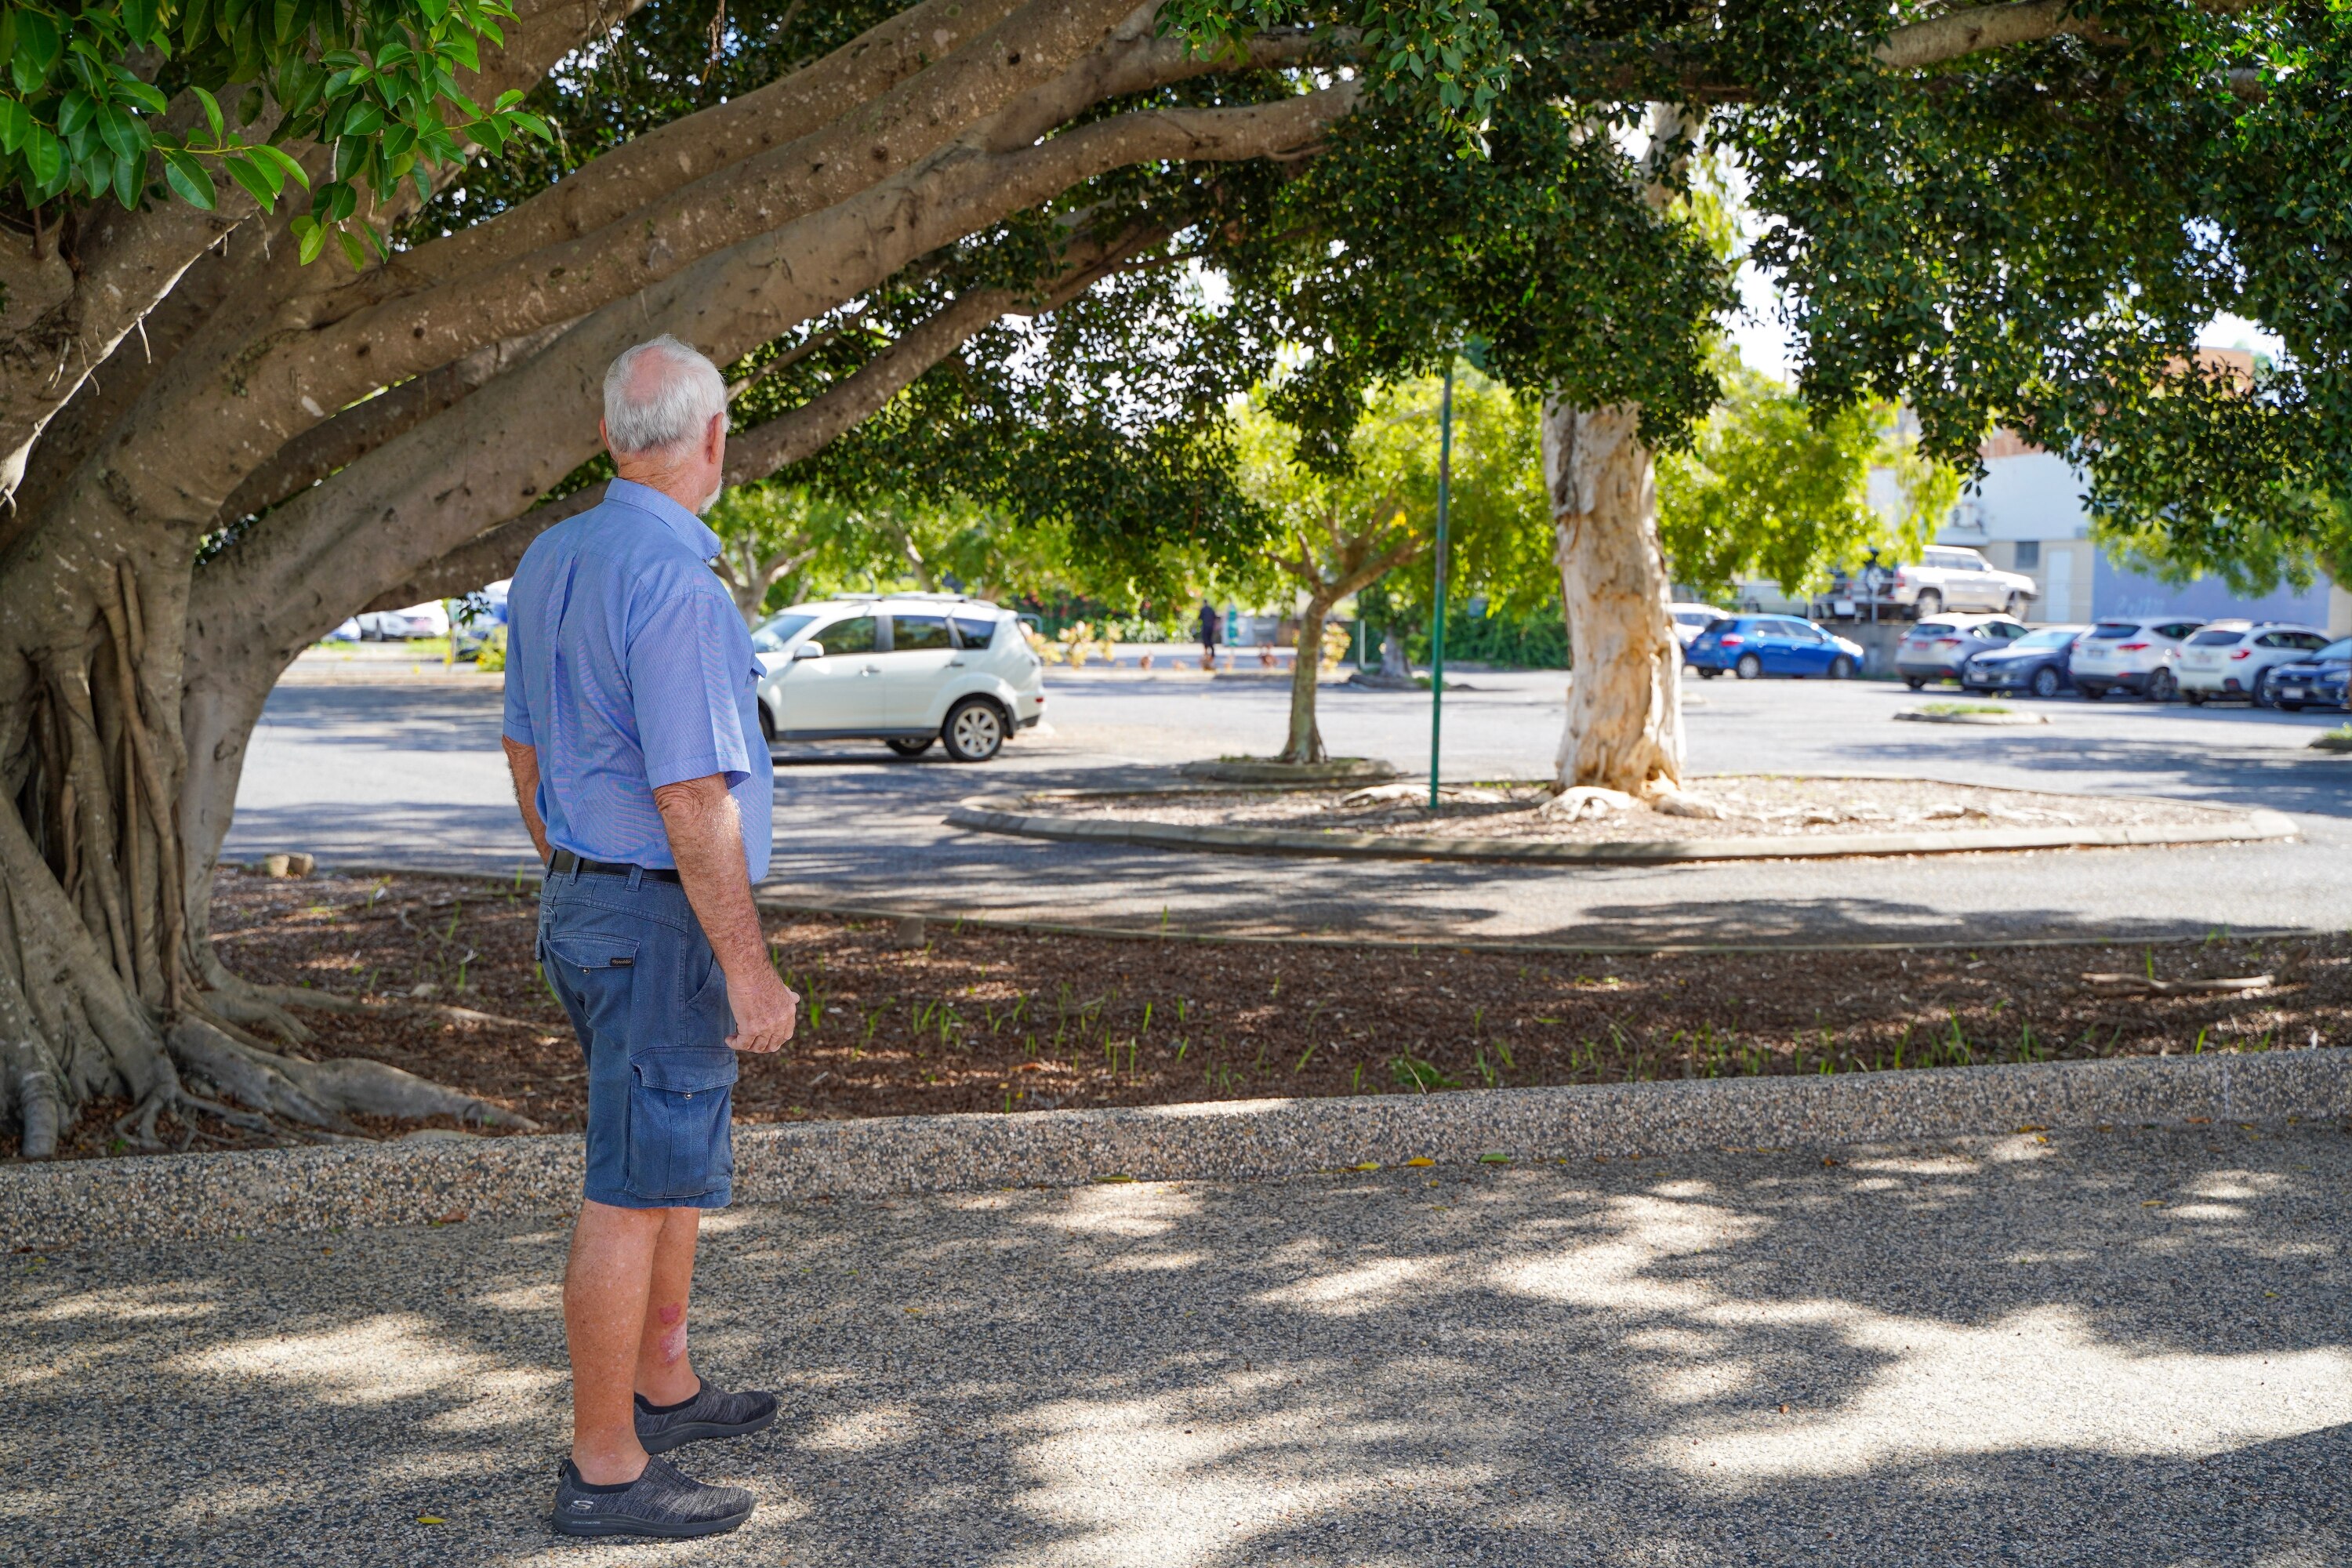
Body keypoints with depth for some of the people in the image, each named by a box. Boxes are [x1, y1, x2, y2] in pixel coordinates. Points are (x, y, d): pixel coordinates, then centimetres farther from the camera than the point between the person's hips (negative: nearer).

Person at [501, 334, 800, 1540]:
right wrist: (751, 971, -19)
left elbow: (525, 749, 16)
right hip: (664, 921, -10)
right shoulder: (675, 582, -22)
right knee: (635, 1193, -1)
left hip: (587, 900, 10)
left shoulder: (550, 560, 8)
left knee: (682, 1159, 22)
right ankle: (605, 1467, 10)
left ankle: (663, 1386, 35)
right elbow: (693, 801, -24)